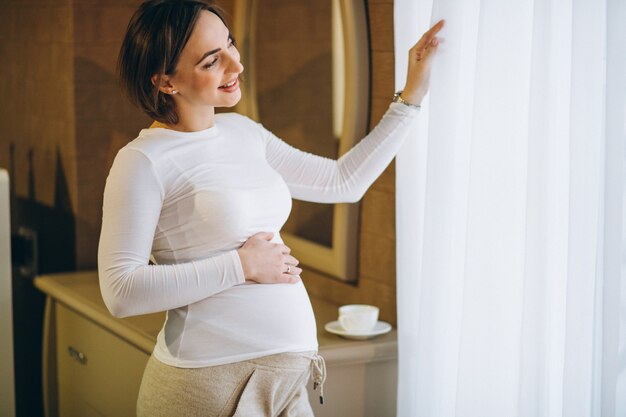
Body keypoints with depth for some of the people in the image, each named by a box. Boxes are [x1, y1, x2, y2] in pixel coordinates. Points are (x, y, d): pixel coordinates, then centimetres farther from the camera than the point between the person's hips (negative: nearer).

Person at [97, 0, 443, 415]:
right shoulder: (144, 162, -12)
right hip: (209, 384, -7)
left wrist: (412, 96, 13)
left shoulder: (243, 132, 9)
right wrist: (241, 265, -17)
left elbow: (344, 181, 16)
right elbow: (120, 291, -19)